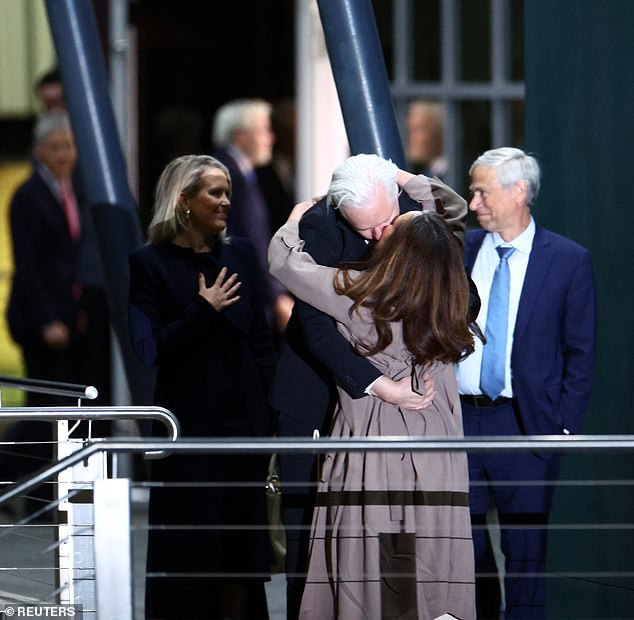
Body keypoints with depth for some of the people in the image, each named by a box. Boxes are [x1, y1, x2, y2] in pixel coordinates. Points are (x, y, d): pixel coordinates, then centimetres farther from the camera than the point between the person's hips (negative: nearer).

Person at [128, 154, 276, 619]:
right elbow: (150, 350, -10)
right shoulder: (149, 263, -5)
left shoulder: (241, 254, 8)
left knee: (242, 543, 9)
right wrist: (205, 310, -15)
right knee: (187, 549, 1)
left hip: (244, 420, 4)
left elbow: (261, 338, 10)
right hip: (187, 424, -4)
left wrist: (270, 411, 3)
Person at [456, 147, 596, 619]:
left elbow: (581, 354, -1)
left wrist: (563, 428, -6)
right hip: (458, 418, 3)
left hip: (525, 423, -3)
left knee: (525, 553, 3)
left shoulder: (568, 260, -2)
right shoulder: (458, 249, 7)